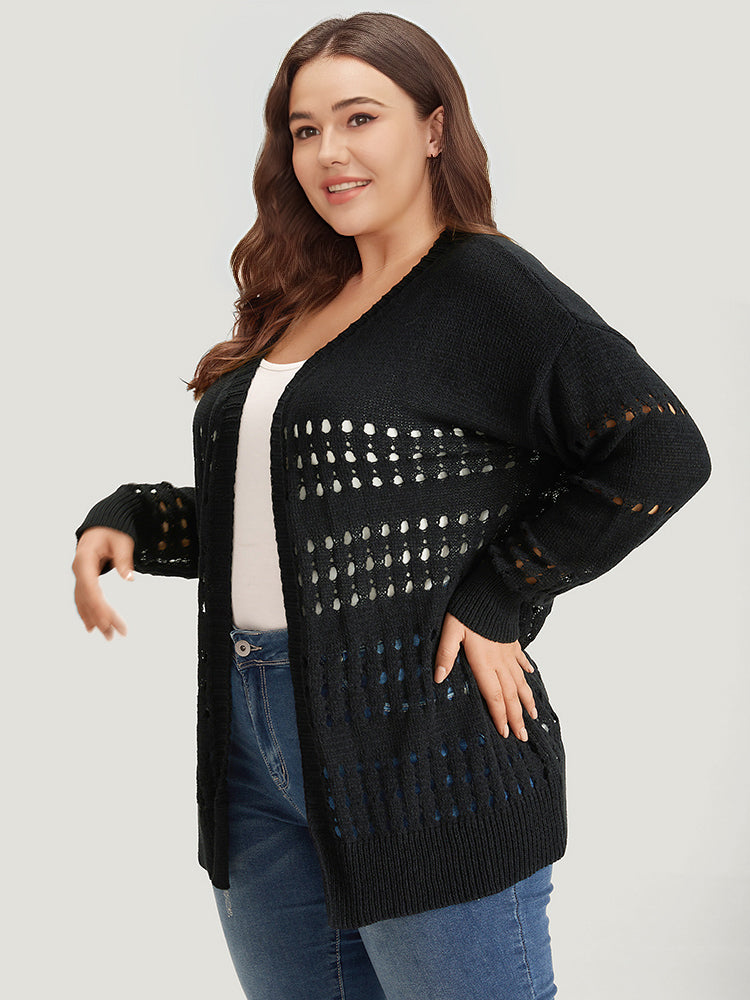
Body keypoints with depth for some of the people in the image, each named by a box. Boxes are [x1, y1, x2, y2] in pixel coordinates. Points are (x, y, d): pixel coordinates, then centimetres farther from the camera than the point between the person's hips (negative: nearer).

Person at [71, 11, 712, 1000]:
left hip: (418, 748, -7)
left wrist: (497, 600, -17)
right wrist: (127, 521, 2)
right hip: (253, 739, 7)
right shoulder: (298, 306, 13)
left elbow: (662, 452, -18)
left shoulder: (488, 287, -9)